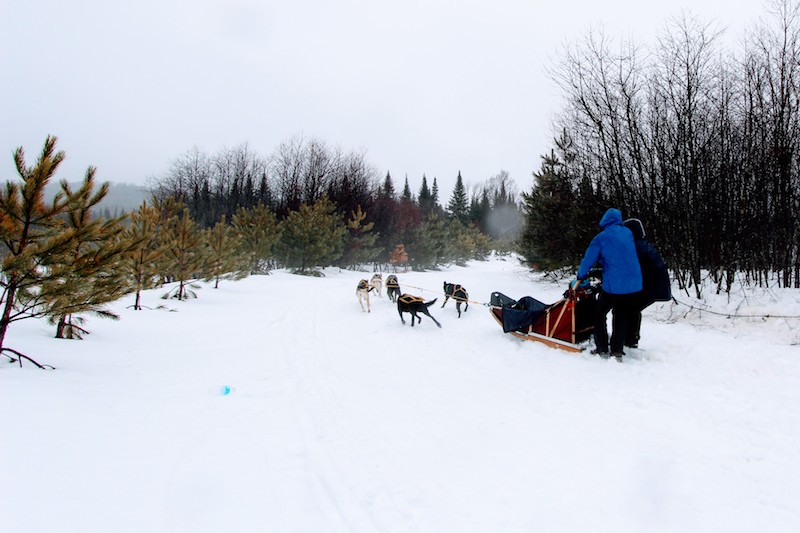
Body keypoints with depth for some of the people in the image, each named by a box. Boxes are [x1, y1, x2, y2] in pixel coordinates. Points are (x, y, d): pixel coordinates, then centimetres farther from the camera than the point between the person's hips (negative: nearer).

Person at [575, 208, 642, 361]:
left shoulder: (602, 237, -7)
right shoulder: (628, 233, 8)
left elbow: (589, 258, -1)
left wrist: (581, 275, 16)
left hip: (613, 285, -5)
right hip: (633, 284, 5)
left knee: (599, 314, 12)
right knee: (622, 317, 15)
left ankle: (602, 349, 10)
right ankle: (617, 351, 15)